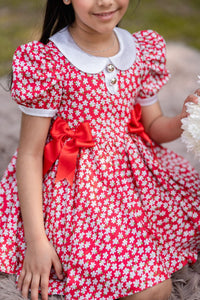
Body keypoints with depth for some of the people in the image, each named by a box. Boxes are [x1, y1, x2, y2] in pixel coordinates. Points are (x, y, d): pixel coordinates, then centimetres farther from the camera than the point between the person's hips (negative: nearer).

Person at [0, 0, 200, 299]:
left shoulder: (143, 50, 1)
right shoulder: (48, 63, -16)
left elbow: (154, 127, 11)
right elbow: (30, 153, -13)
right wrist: (35, 240, -15)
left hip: (137, 169, 7)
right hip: (77, 184, -6)